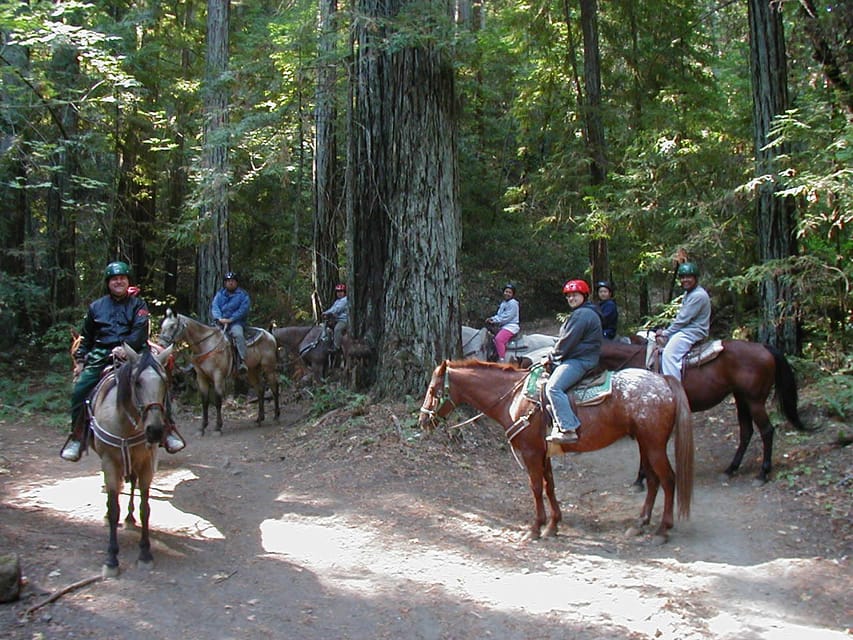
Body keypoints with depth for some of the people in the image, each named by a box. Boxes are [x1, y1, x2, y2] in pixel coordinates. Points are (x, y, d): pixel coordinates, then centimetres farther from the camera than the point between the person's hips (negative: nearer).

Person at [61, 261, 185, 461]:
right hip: (101, 356, 2)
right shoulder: (96, 306, 18)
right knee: (79, 390, -12)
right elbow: (86, 337, 24)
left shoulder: (137, 304, 9)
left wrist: (125, 347, -23)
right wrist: (80, 360, 14)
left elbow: (140, 331, -7)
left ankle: (168, 431, -7)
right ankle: (76, 437, 2)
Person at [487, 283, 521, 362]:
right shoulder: (503, 302, 19)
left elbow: (506, 318, -17)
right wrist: (492, 319, -1)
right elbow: (499, 315, 18)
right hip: (503, 326, 10)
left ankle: (502, 360, -28)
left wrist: (494, 321, -18)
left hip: (511, 326, -10)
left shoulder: (513, 303, -10)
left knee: (499, 339, -30)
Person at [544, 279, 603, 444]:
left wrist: (551, 357, -5)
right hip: (577, 358, 12)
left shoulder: (582, 314, -13)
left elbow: (567, 341, -16)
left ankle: (568, 429, -31)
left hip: (580, 361, -12)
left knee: (553, 387, -27)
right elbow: (566, 340, 26)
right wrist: (554, 357, 17)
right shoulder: (581, 313, 24)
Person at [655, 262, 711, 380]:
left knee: (669, 355, -25)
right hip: (685, 329, 11)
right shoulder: (688, 293, 15)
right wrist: (665, 331, 3)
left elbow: (683, 319, -20)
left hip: (693, 332, -11)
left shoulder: (698, 295, -19)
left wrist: (665, 333, -12)